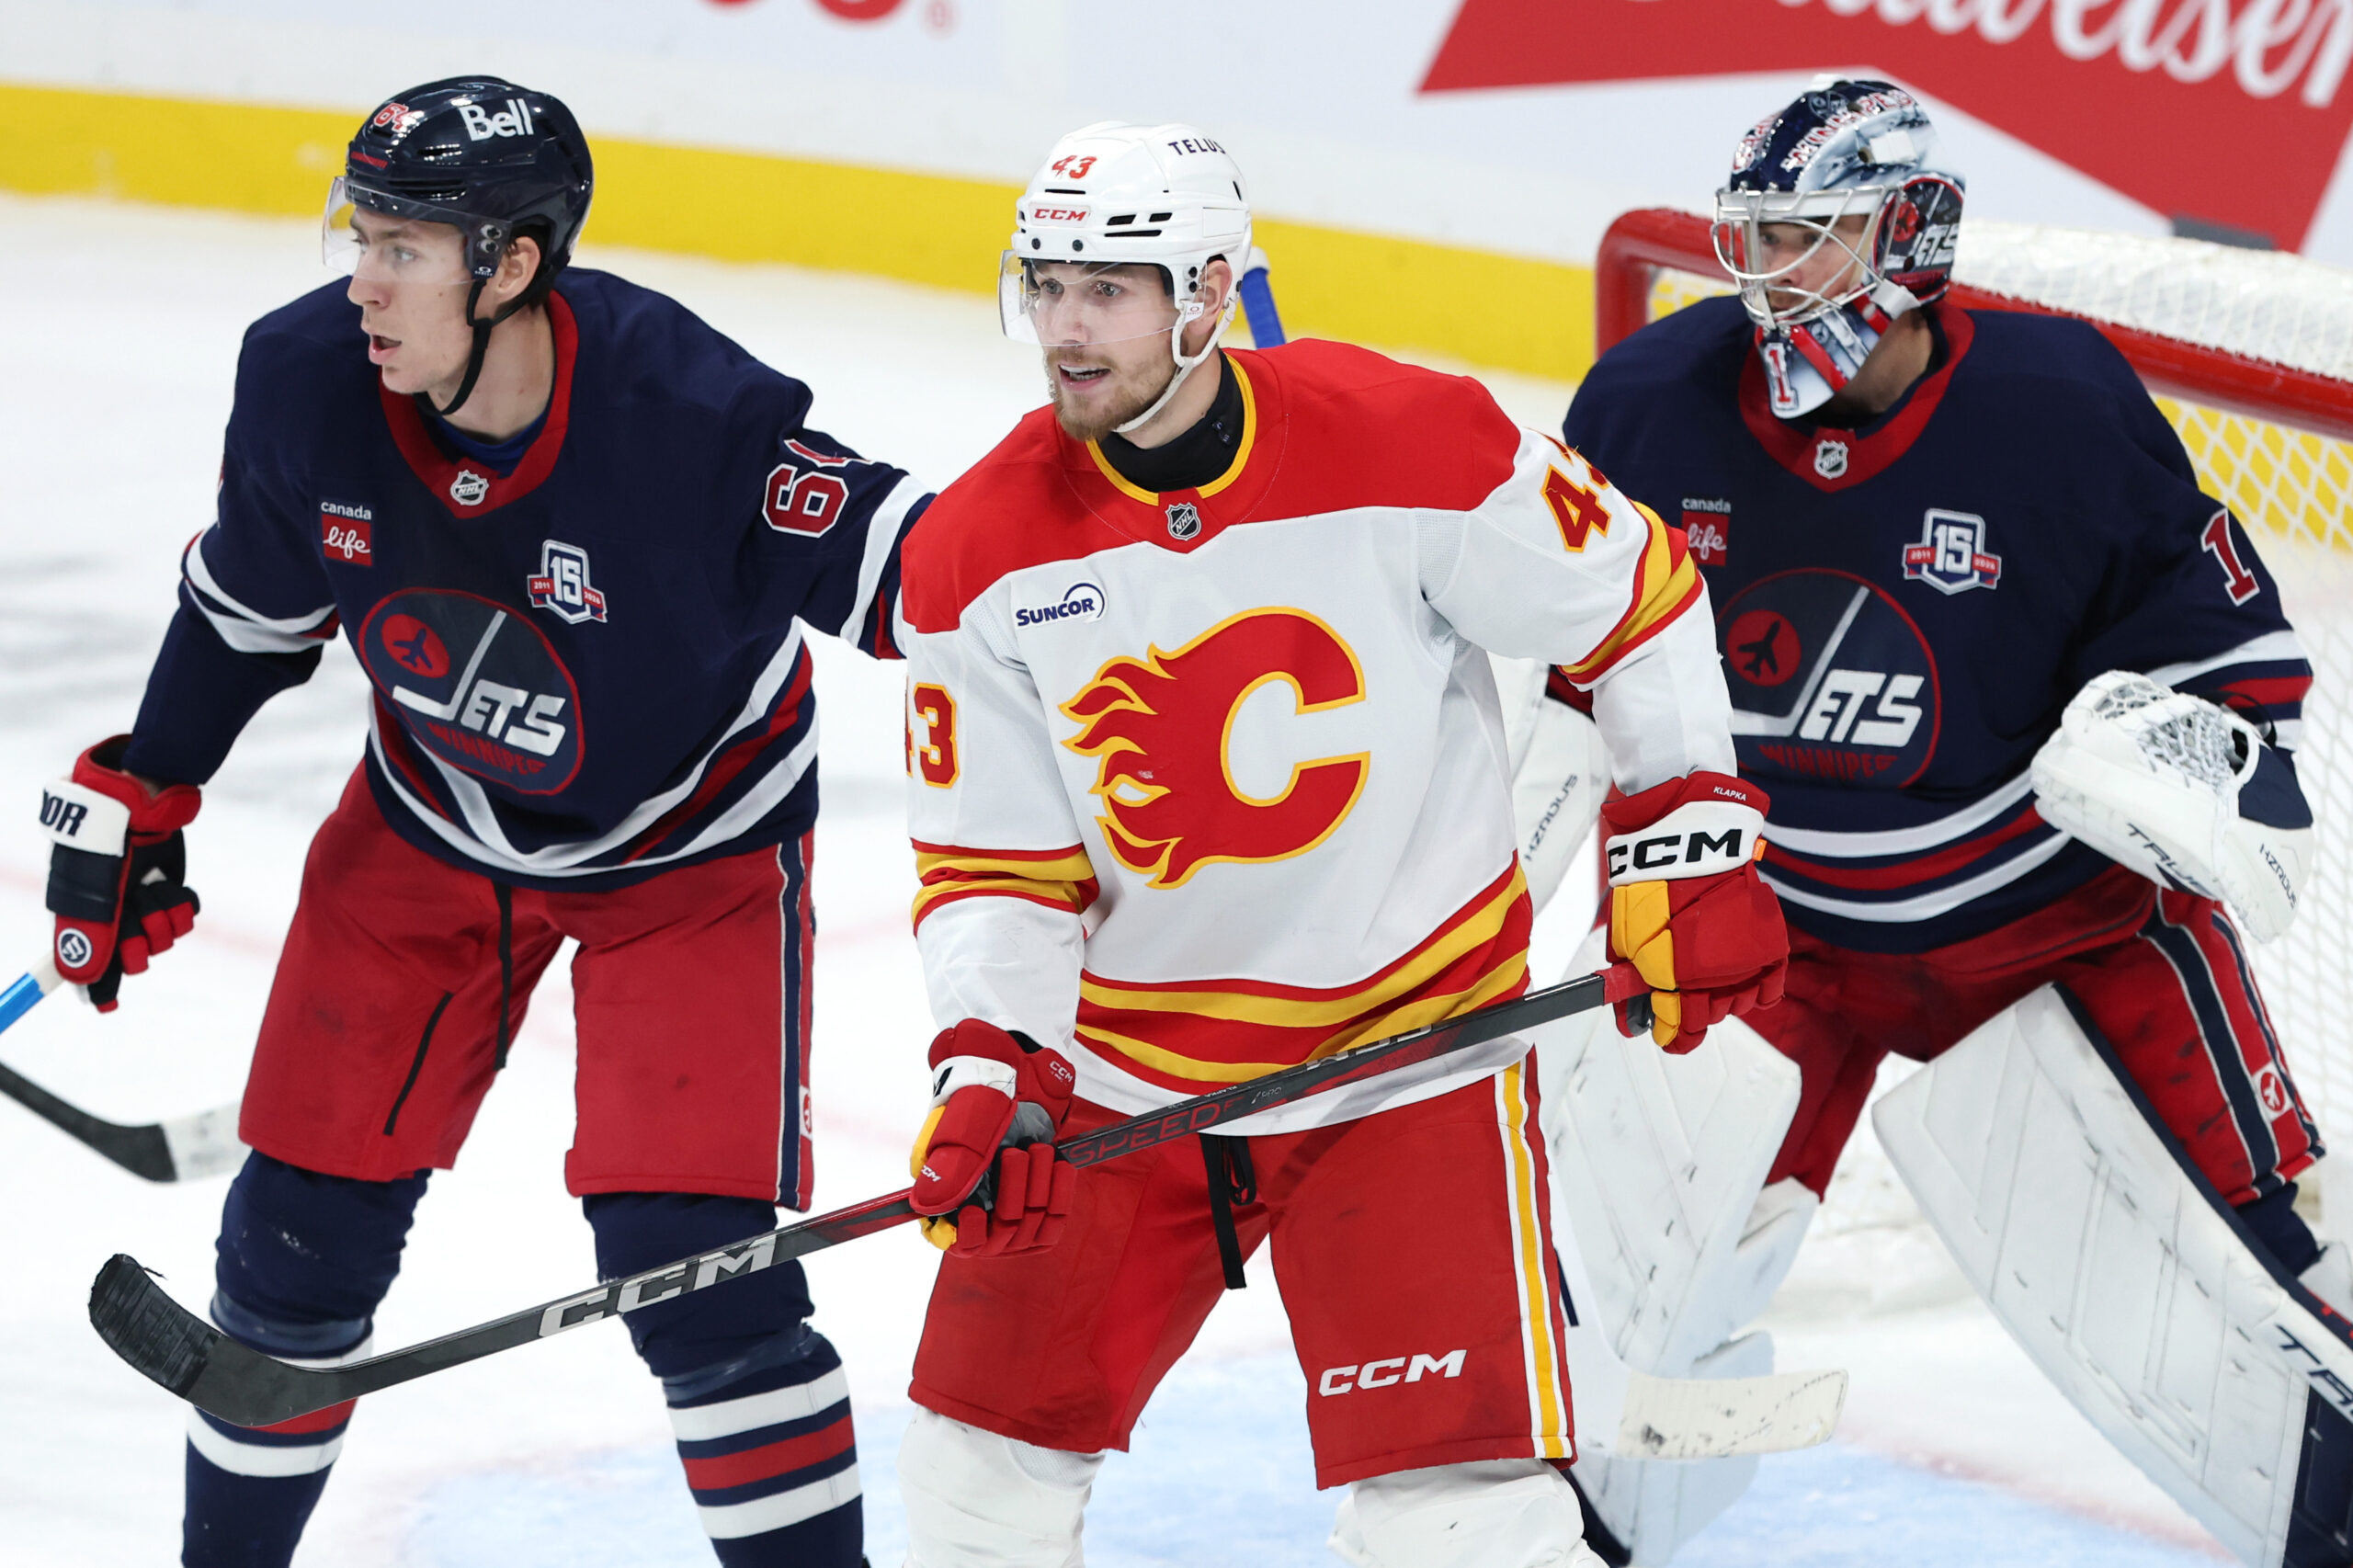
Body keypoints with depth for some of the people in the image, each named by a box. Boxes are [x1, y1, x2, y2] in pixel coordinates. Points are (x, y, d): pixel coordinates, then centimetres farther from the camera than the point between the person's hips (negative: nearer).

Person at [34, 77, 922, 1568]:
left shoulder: (691, 421, -34)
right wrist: (139, 800, 8)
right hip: (435, 824, 4)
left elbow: (901, 561, -24)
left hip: (692, 846, -4)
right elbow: (249, 601, 1)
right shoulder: (305, 383, -19)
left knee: (693, 1261, -13)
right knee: (304, 1220, 8)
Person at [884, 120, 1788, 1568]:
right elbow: (992, 862, -2)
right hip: (1129, 1058, 4)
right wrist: (990, 1068, -17)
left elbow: (1633, 597, -2)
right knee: (983, 1452, 9)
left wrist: (1694, 845, -2)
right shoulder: (979, 556, -7)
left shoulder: (1407, 443, -16)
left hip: (1413, 1041, -3)